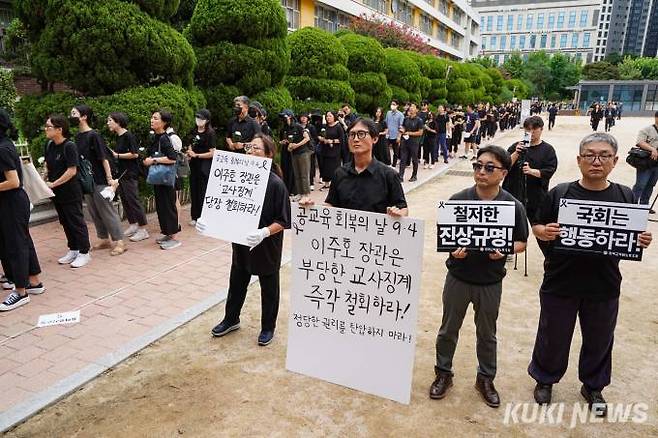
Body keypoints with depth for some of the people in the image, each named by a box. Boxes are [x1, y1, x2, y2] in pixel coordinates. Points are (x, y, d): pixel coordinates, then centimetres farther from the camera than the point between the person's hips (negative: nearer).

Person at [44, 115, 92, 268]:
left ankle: (84, 253, 10)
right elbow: (47, 165, 18)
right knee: (65, 222, 15)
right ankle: (73, 250, 27)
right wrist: (44, 178, 1)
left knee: (76, 222, 1)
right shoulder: (49, 145, 6)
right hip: (57, 192, 8)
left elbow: (72, 170, -19)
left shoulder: (69, 146, -16)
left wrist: (54, 183, -19)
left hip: (70, 192, -8)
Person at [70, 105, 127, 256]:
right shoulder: (78, 136, 8)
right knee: (94, 212, 13)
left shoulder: (94, 135, -13)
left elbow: (104, 158, -15)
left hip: (99, 180, -8)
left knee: (107, 211, -5)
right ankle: (104, 240, 24)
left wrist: (110, 178, -19)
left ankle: (120, 242, 1)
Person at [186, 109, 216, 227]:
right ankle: (195, 217, 19)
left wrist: (196, 155, -12)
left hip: (204, 166, -6)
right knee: (193, 190, 9)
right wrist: (189, 153, 5)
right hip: (194, 165, 6)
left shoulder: (210, 133, -10)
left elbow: (212, 153, -13)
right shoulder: (194, 131, 9)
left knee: (202, 192, -1)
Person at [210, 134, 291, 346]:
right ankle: (231, 319, 43)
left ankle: (268, 327, 34)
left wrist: (265, 232, -33)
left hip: (266, 246, -5)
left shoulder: (276, 184, -19)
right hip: (241, 242, 5)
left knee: (269, 286, 14)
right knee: (237, 281, 20)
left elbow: (283, 221, -17)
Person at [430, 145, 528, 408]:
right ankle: (443, 373, 36)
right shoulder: (458, 200, -9)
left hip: (490, 281, 0)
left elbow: (521, 242, 0)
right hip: (458, 277, 0)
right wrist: (453, 249, -21)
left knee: (487, 334, 18)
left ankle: (485, 379, 39)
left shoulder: (513, 206, -9)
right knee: (448, 329, 15)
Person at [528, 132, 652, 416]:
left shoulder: (625, 196, -1)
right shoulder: (559, 193, -7)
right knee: (553, 337, 14)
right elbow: (537, 227, -2)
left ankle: (593, 386, 44)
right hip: (560, 284, -2)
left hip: (604, 288, 2)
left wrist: (642, 241, -14)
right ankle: (545, 379, 39)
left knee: (599, 340, 19)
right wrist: (544, 231, -24)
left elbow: (633, 237, 7)